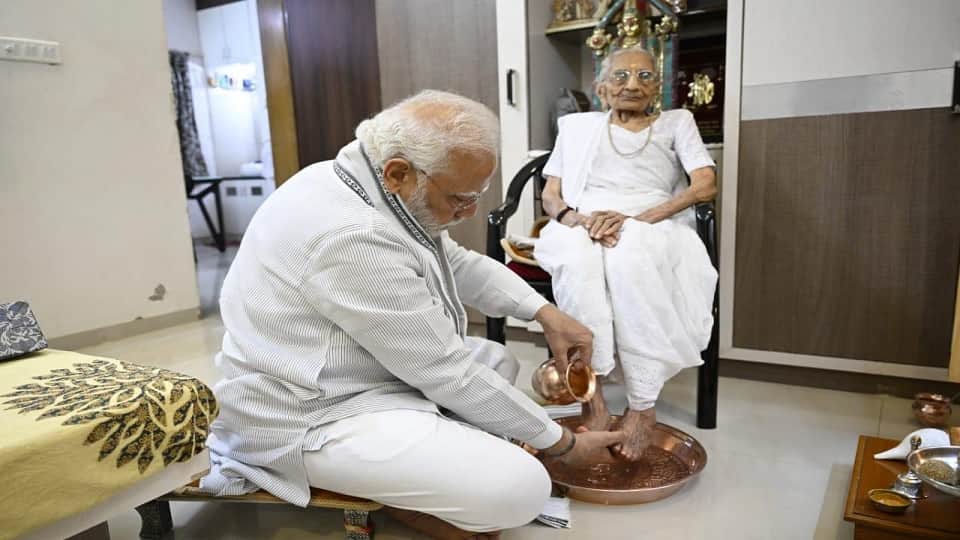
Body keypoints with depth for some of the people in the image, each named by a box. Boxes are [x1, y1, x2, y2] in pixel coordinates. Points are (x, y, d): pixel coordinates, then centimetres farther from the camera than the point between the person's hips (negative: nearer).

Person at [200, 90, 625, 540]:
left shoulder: (376, 185, 0)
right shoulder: (354, 236, -30)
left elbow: (459, 263, 12)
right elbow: (448, 375, -24)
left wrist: (545, 312, -1)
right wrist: (562, 443, -12)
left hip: (358, 373, 10)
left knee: (496, 361, 16)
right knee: (521, 487, -20)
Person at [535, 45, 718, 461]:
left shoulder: (676, 123, 20)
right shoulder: (578, 126, 24)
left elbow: (706, 185, 3)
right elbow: (550, 197, 14)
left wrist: (635, 219, -13)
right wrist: (577, 219, -12)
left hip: (654, 229, -1)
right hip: (582, 229, 1)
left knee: (628, 256, -38)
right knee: (578, 257, -37)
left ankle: (643, 405, -30)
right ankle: (592, 395, -33)